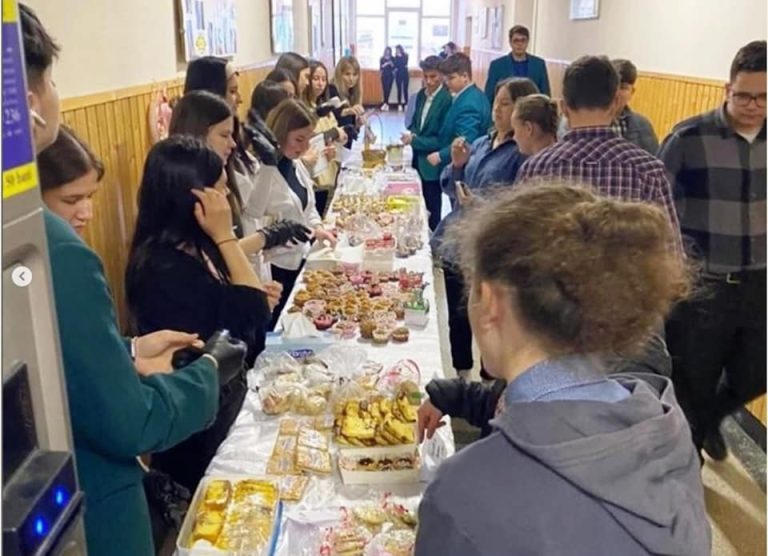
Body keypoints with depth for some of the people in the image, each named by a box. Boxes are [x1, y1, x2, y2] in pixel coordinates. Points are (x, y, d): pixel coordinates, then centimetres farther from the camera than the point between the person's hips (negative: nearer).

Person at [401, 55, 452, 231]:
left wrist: (414, 140, -20)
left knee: (432, 210, 7)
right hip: (419, 160, 7)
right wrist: (412, 133, -6)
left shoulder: (447, 100, -20)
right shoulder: (421, 94, 5)